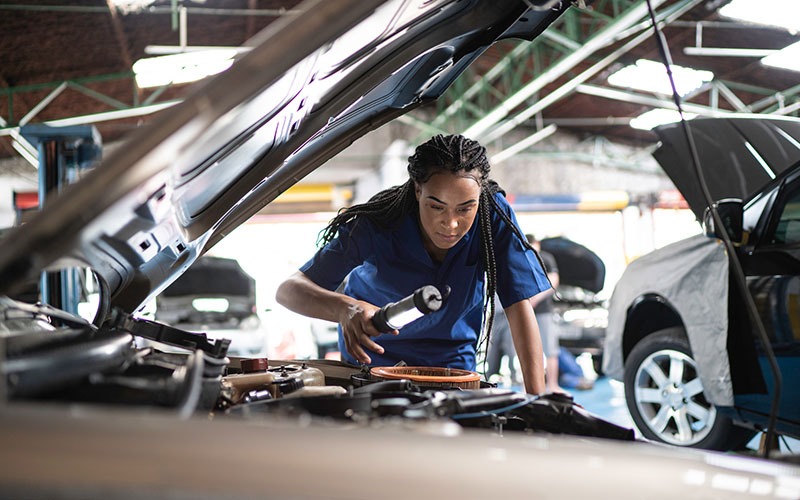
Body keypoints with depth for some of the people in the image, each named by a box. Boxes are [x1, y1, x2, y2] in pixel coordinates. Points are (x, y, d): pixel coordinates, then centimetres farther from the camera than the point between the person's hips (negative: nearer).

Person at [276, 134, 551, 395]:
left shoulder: (494, 216, -24)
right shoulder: (376, 227, -28)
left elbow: (520, 306, -22)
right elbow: (288, 290, -30)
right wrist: (345, 308, -53)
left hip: (454, 364, 0)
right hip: (375, 358, 0)